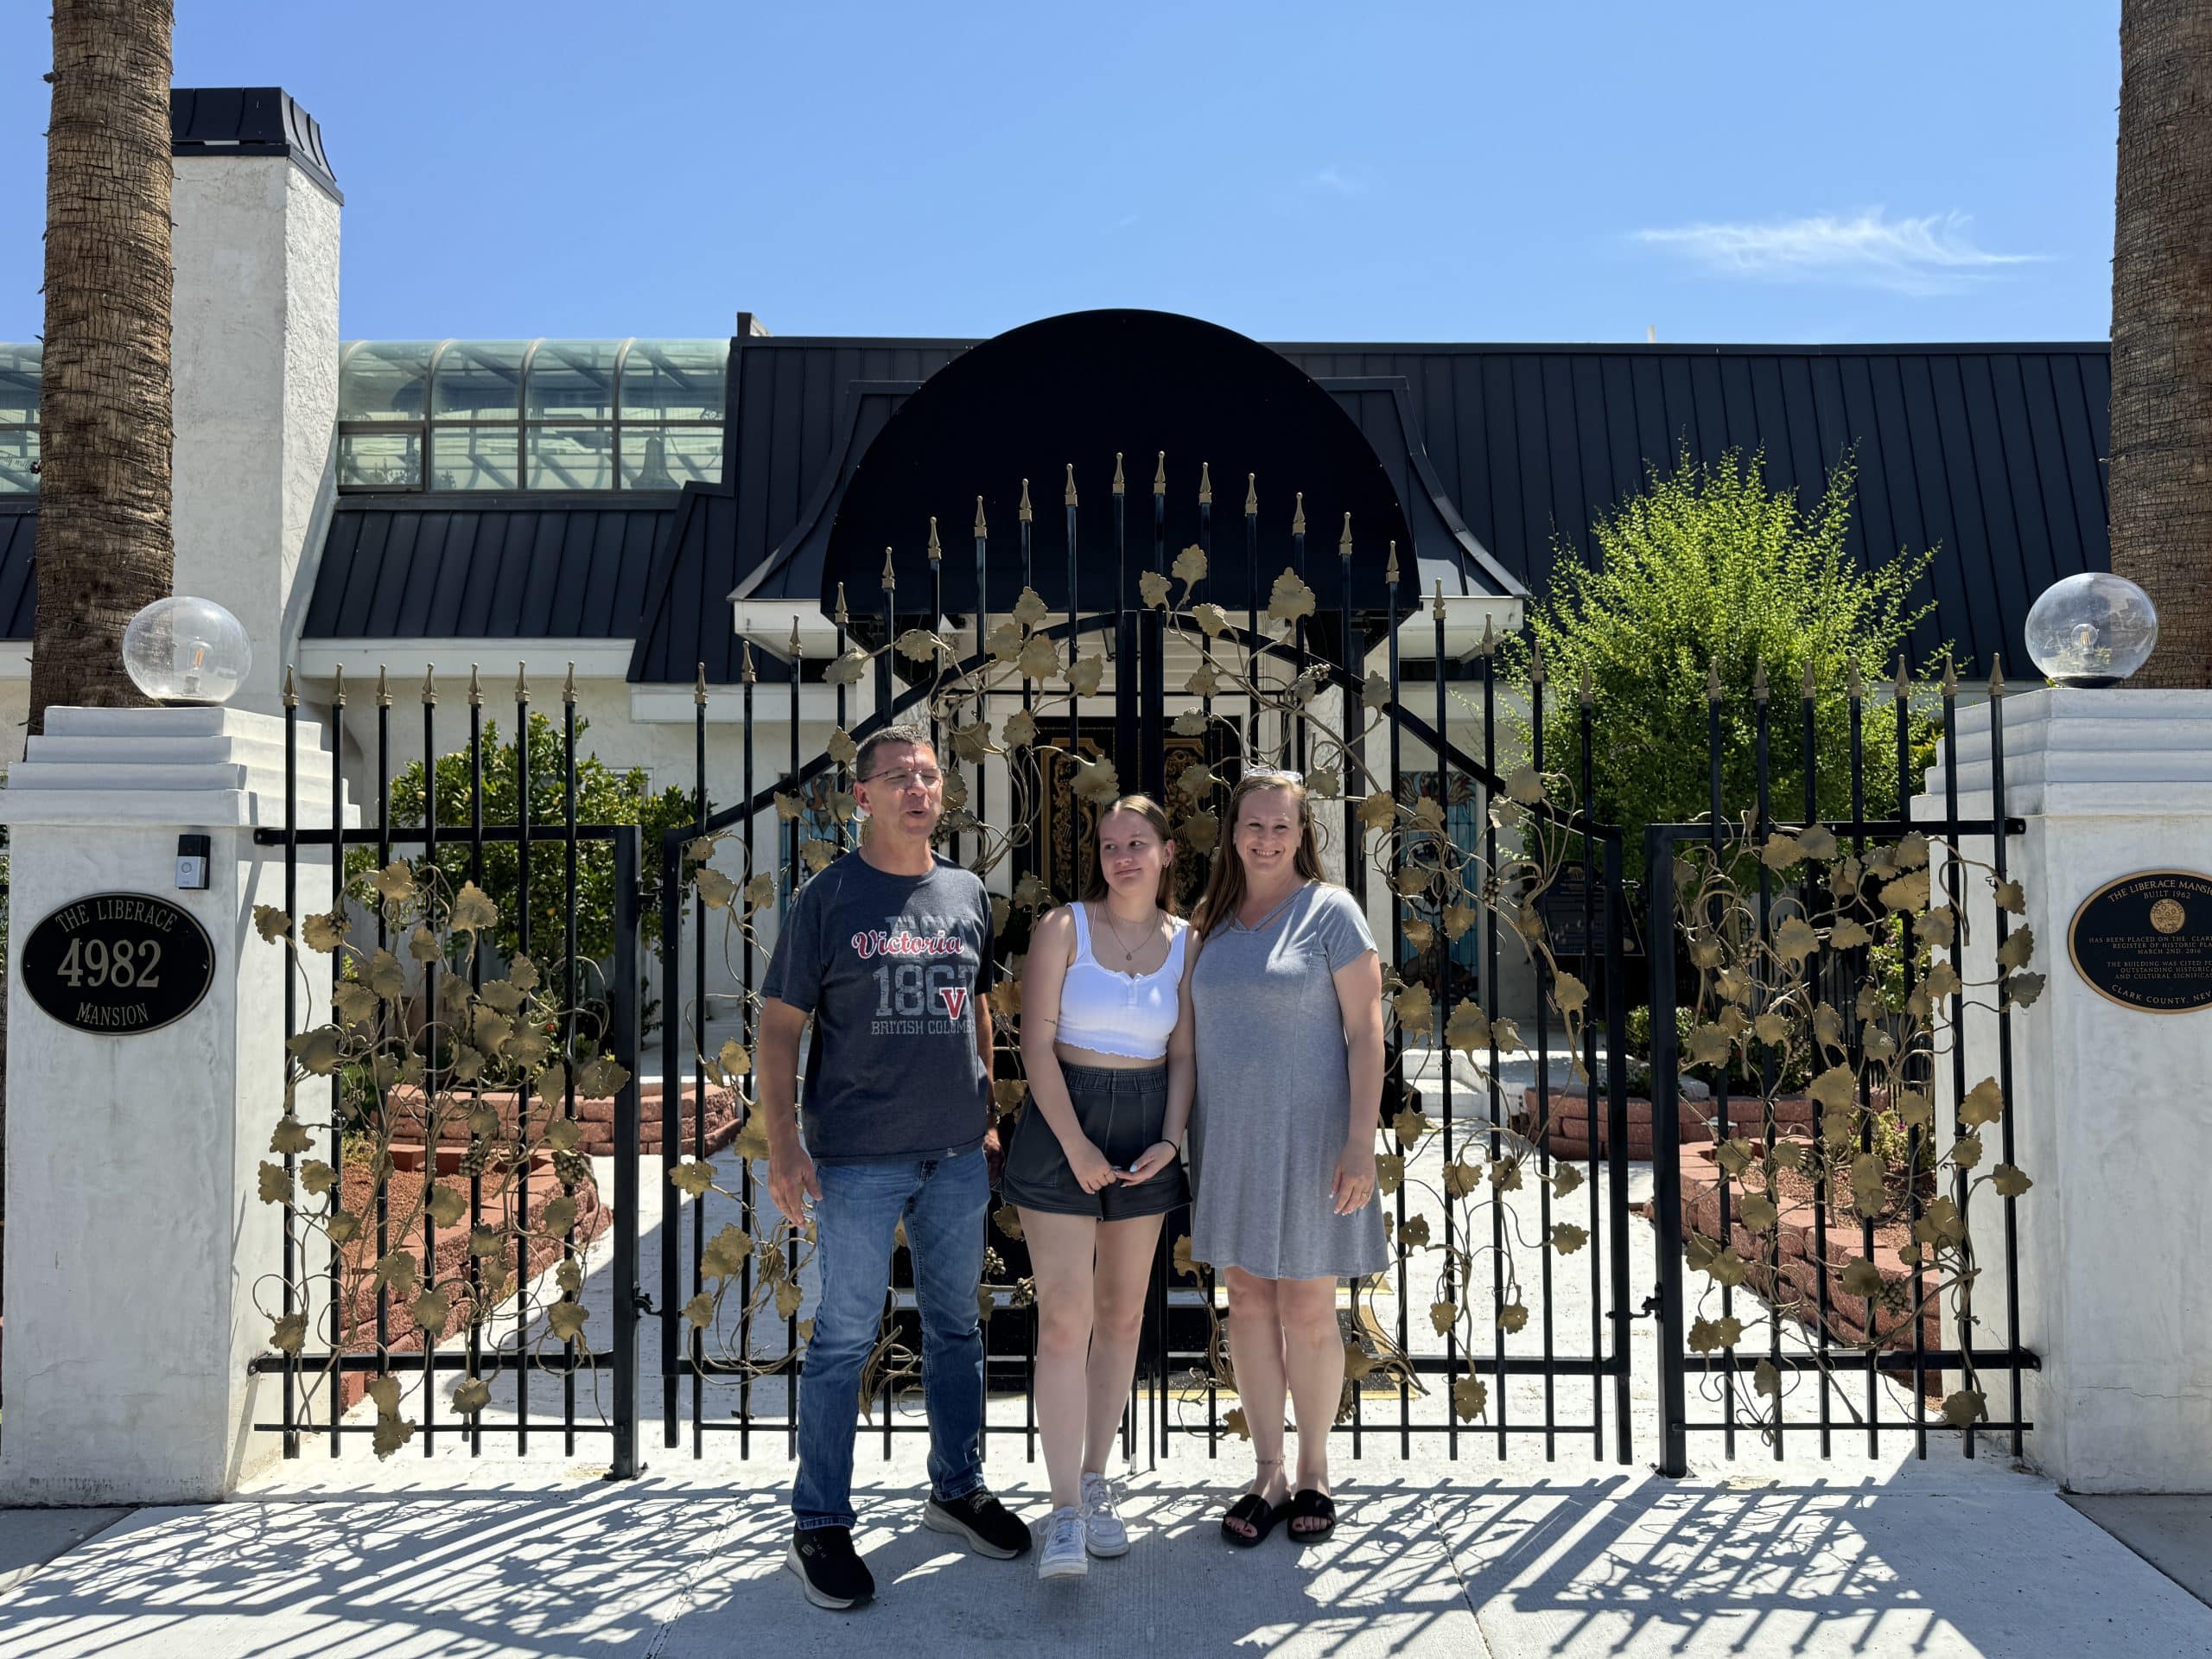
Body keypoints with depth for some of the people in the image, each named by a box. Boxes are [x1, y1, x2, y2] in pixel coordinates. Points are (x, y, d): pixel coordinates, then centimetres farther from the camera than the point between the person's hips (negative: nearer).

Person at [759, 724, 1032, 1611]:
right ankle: (819, 1526, 16)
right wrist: (782, 1143, -12)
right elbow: (780, 1025, -5)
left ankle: (957, 1487, 33)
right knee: (844, 1339, 2)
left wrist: (988, 1112, 15)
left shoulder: (966, 893, 8)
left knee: (956, 1327, 16)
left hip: (957, 1152, 5)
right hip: (858, 1160, -4)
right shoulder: (827, 897, -5)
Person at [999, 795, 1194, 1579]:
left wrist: (1170, 1140, -9)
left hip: (1145, 1131, 4)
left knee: (1122, 1314, 11)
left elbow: (1184, 1055, 5)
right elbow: (1037, 1042, -9)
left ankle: (1095, 1484, 24)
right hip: (1061, 1124, -4)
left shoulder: (1185, 943, 4)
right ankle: (1065, 1513, -6)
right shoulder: (1064, 927, -5)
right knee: (1064, 1318, -9)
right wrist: (1074, 1143, -15)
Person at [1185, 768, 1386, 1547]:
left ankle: (1314, 1473, 22)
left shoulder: (1330, 910, -6)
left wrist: (1361, 1142, -15)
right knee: (1247, 1301, 9)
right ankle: (1267, 1475, 21)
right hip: (1229, 1135, 5)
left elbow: (1365, 1031, -9)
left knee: (1307, 1309, 4)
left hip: (1307, 1134, -4)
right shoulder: (1215, 920, 8)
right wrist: (1184, 1133, 9)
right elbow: (1196, 1030, 13)